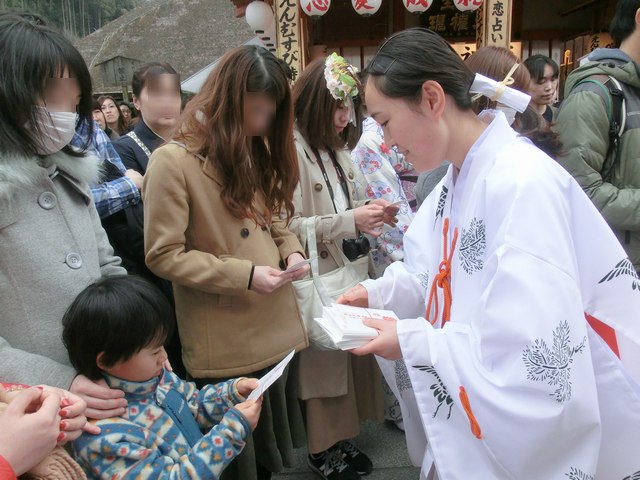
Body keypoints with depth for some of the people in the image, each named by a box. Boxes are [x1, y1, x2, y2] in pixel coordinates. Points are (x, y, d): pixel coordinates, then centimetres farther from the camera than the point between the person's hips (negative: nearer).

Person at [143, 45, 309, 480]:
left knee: (269, 444, 22)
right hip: (224, 343, -6)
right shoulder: (174, 161, -14)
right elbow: (163, 255, -16)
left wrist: (290, 250, -3)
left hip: (276, 328, 7)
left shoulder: (255, 153, 11)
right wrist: (245, 275, -22)